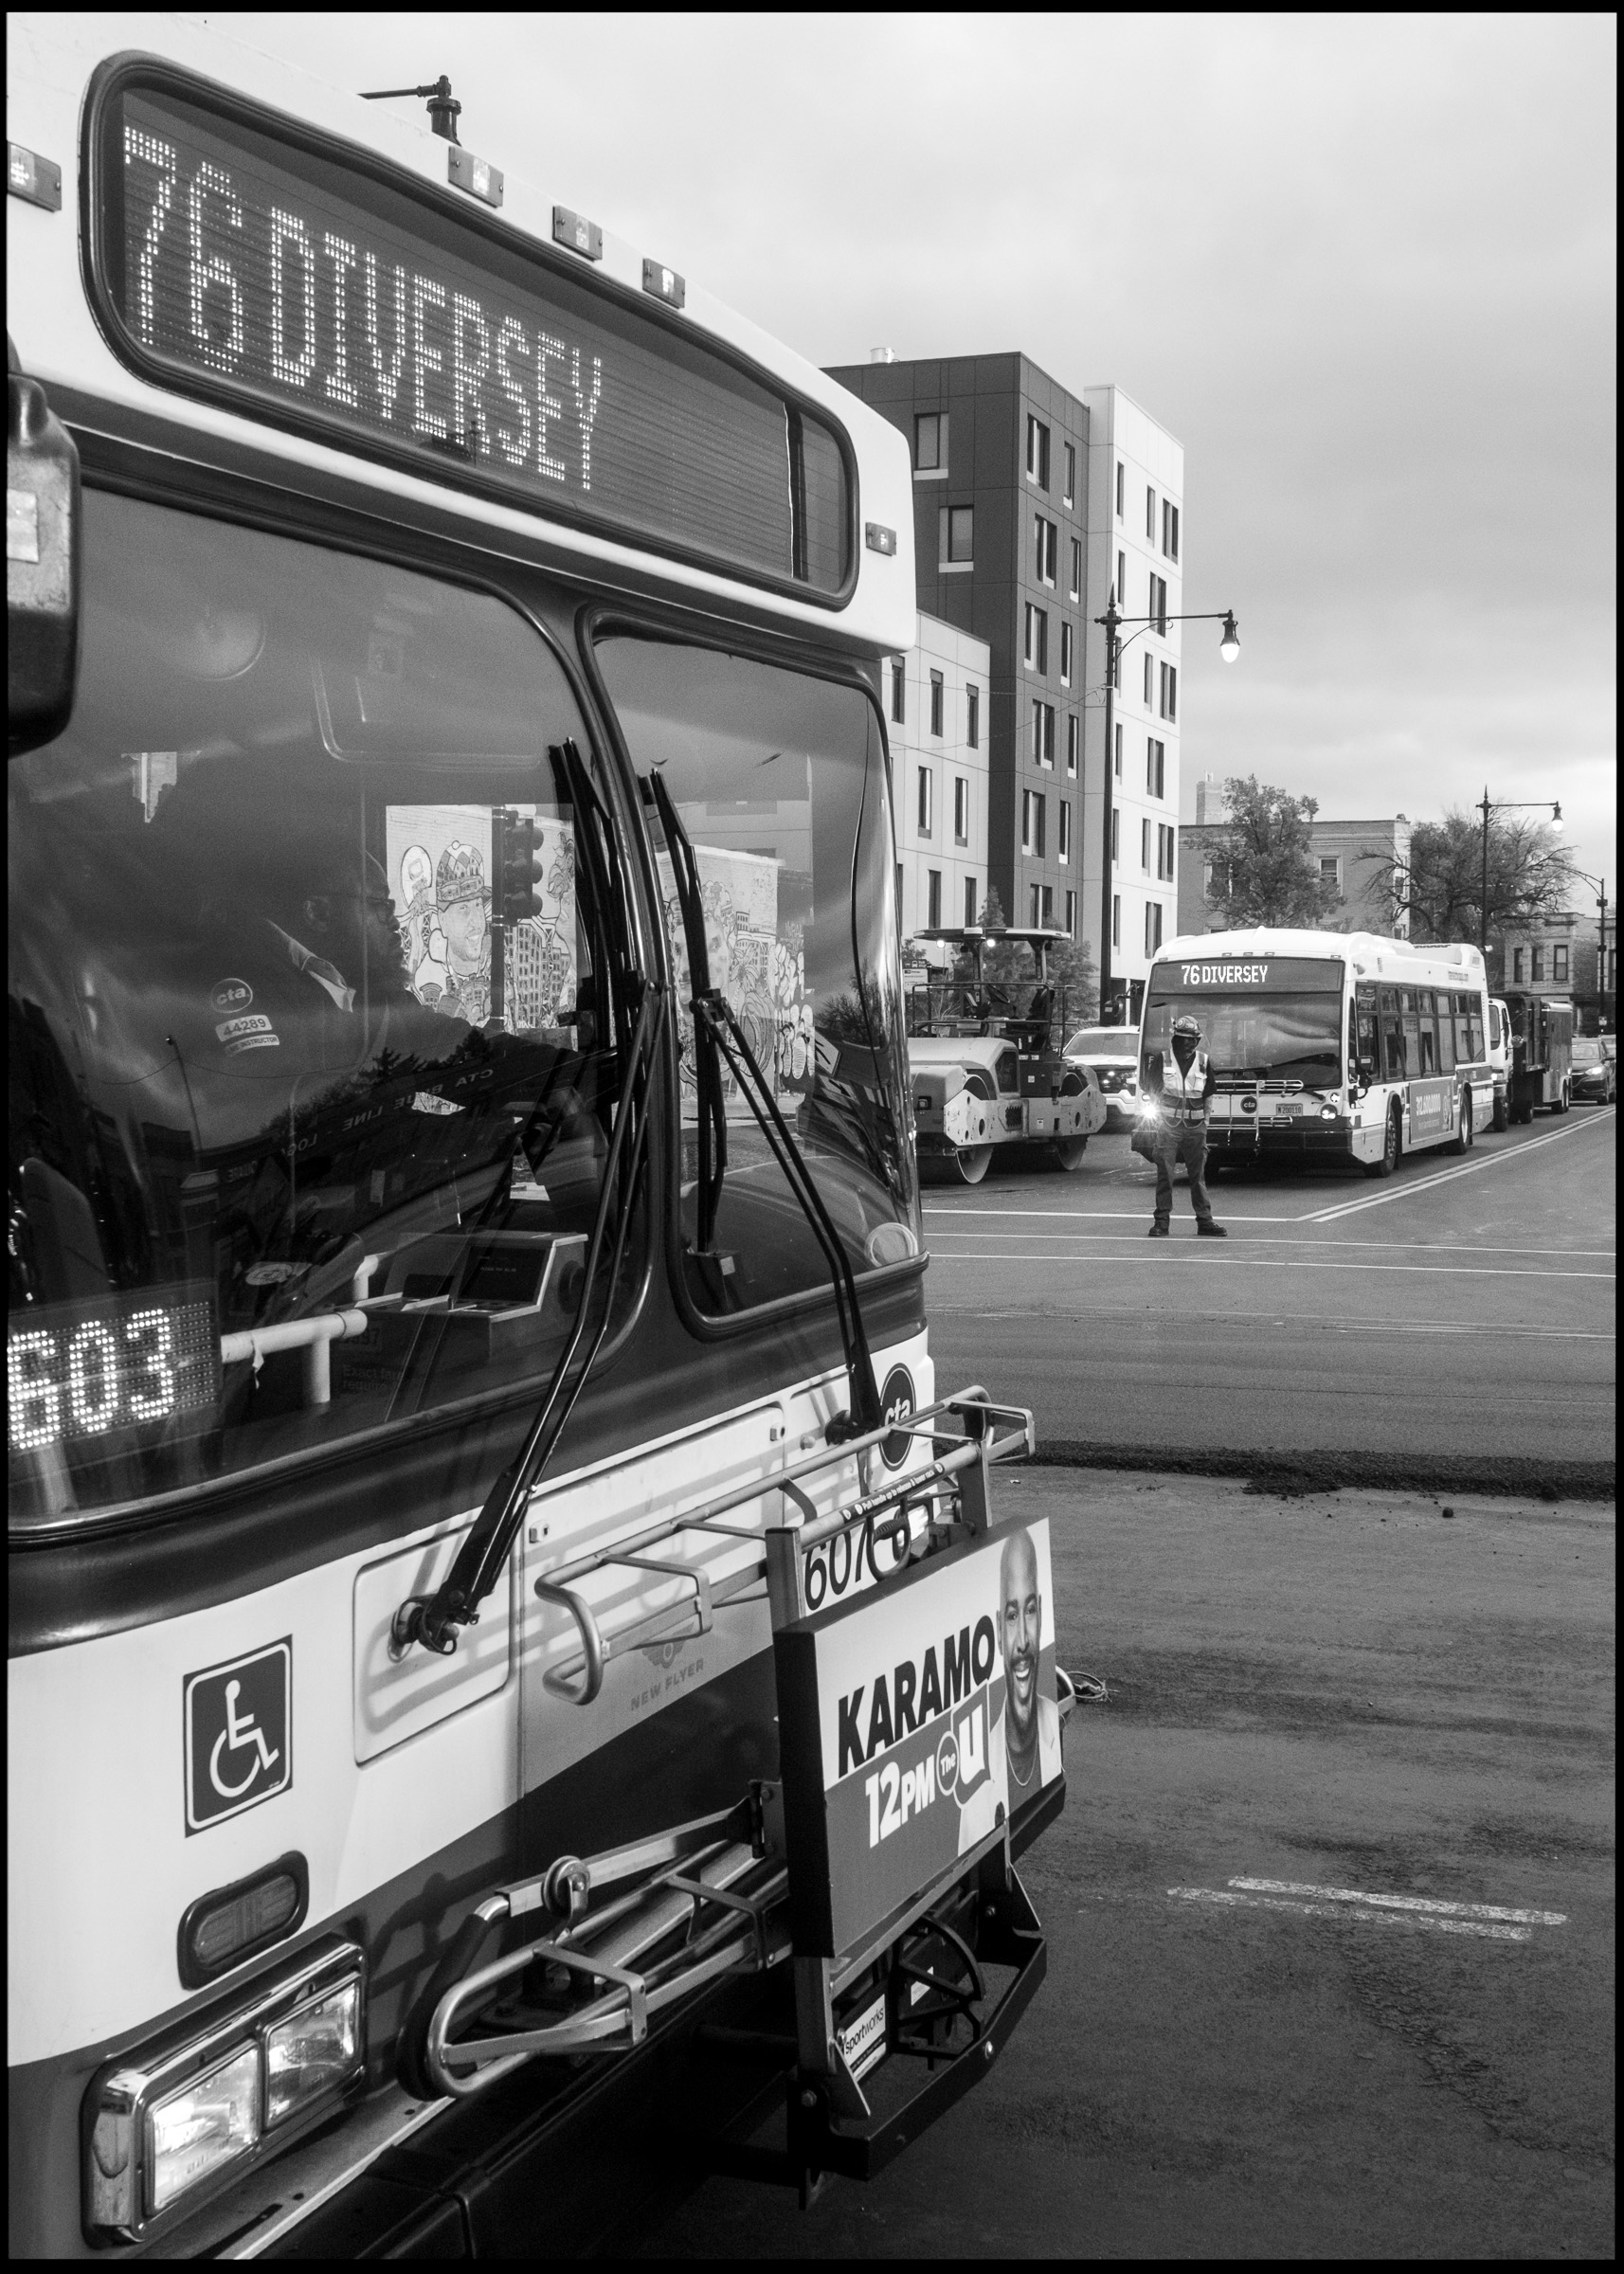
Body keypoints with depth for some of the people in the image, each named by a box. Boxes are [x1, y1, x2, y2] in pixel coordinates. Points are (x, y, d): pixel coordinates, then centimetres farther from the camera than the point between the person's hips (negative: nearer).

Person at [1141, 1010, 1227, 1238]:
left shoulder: (1204, 1062, 5)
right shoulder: (1161, 1059, -1)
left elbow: (1207, 1096, 12)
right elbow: (1151, 1091, 9)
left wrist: (1204, 1121, 7)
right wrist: (1157, 1113, 1)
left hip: (1194, 1127, 2)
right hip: (1168, 1125, -2)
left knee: (1198, 1175, 5)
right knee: (1164, 1174, -3)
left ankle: (1204, 1220, 10)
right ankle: (1162, 1221, 1)